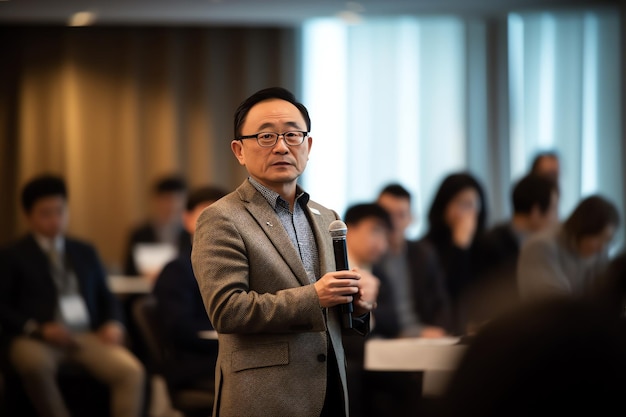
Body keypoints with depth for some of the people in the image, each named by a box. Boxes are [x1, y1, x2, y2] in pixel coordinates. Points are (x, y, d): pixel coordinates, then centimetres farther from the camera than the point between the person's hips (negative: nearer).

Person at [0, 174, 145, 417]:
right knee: (35, 365, -40)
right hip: (34, 338, -3)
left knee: (131, 370, -26)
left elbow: (106, 297, 24)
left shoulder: (85, 253, 24)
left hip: (87, 336, 4)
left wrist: (114, 324, 2)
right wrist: (37, 329, -13)